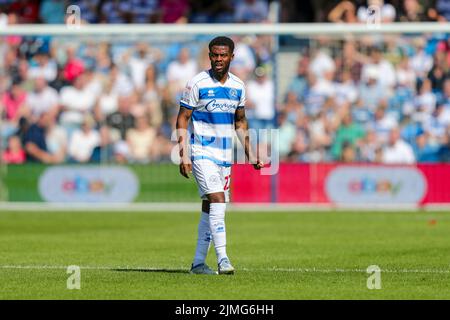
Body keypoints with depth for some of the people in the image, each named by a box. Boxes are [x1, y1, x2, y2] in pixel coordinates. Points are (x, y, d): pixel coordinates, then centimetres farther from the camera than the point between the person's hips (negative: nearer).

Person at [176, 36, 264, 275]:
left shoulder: (238, 86, 9)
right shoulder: (197, 84, -8)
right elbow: (182, 120, -7)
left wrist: (250, 153, 14)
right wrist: (184, 155, -14)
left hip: (225, 155, 6)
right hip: (202, 153, -6)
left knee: (210, 207, 8)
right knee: (217, 200, -19)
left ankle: (198, 262, 15)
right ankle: (222, 259, -23)